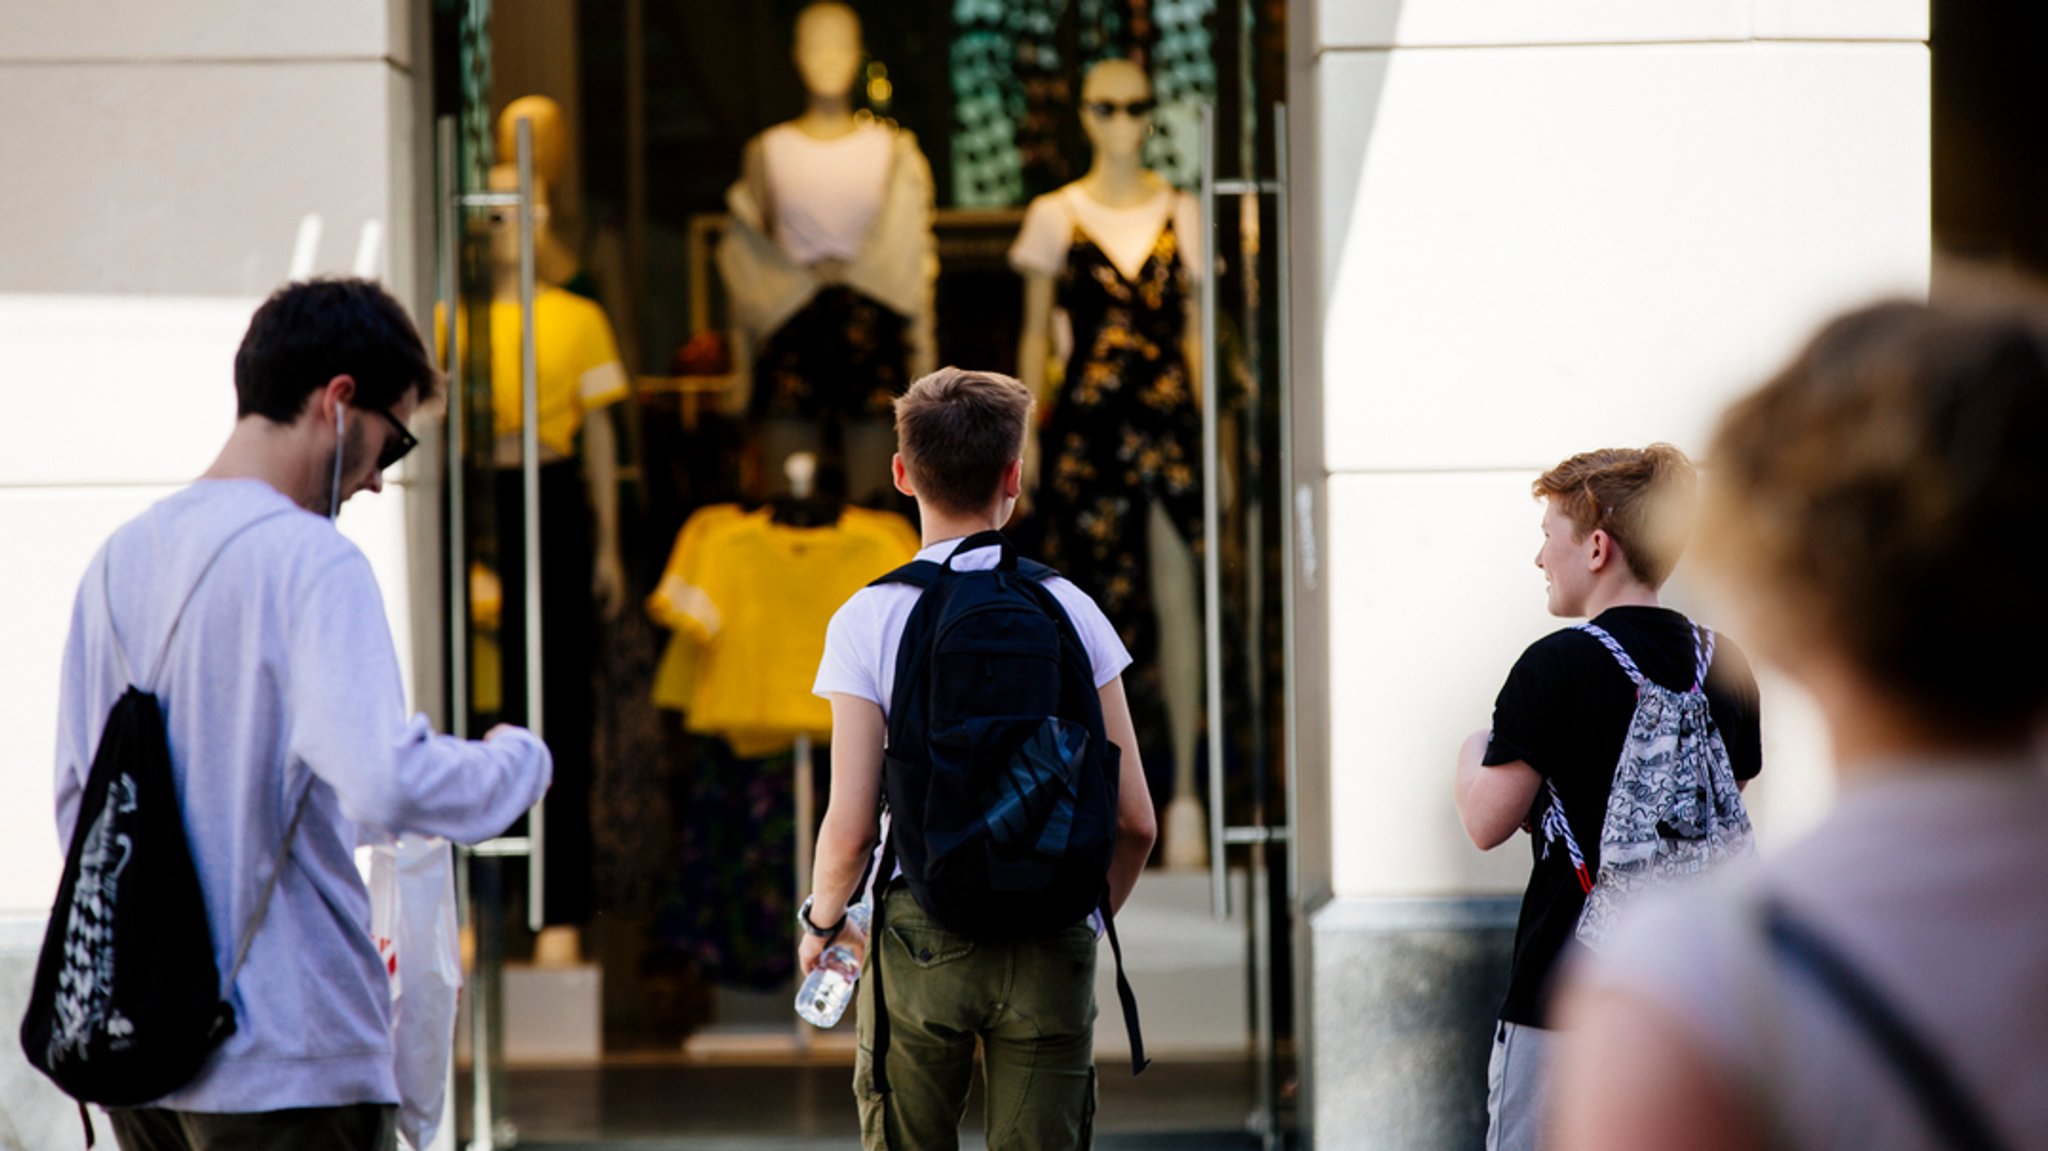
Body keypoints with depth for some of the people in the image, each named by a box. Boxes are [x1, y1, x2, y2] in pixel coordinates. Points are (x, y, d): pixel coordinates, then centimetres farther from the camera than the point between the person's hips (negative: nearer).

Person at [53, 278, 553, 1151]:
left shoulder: (120, 560, 11)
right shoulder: (312, 562, -14)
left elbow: (76, 802, 15)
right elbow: (386, 781, -25)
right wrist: (517, 760, -7)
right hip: (289, 1063, -8)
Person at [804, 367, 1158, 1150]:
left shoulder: (869, 619, -4)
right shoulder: (1069, 609, 1)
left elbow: (850, 829, -9)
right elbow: (1134, 820, 0)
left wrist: (820, 920, 11)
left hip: (919, 936, -1)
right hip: (1050, 945, 1)